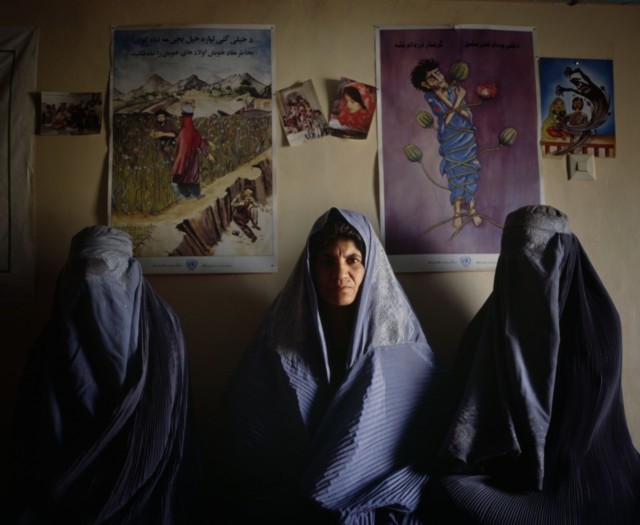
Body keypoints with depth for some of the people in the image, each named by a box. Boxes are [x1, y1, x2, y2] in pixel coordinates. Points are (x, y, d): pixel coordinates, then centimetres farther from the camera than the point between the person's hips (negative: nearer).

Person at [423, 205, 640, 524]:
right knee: (447, 493, -29)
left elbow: (591, 411, -4)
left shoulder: (597, 321, -4)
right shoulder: (488, 326, 2)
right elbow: (473, 406, 3)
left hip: (583, 476, -2)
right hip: (508, 473, 2)